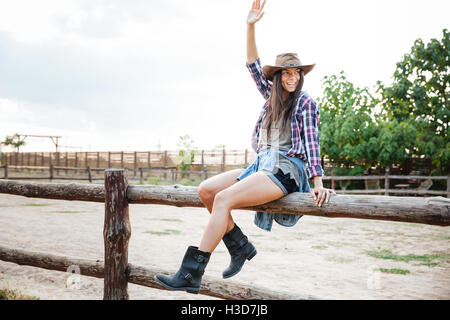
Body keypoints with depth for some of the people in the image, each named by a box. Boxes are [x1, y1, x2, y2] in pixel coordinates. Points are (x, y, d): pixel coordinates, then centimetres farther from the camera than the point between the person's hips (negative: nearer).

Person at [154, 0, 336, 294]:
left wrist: (318, 184, -14)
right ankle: (240, 247, 2)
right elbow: (254, 66, 14)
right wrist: (251, 26, 3)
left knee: (223, 198, -26)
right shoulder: (273, 97, 20)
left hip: (286, 169, -7)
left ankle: (191, 274, -29)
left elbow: (311, 142, -5)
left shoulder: (305, 102, 3)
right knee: (206, 190, -6)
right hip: (262, 165, 8)